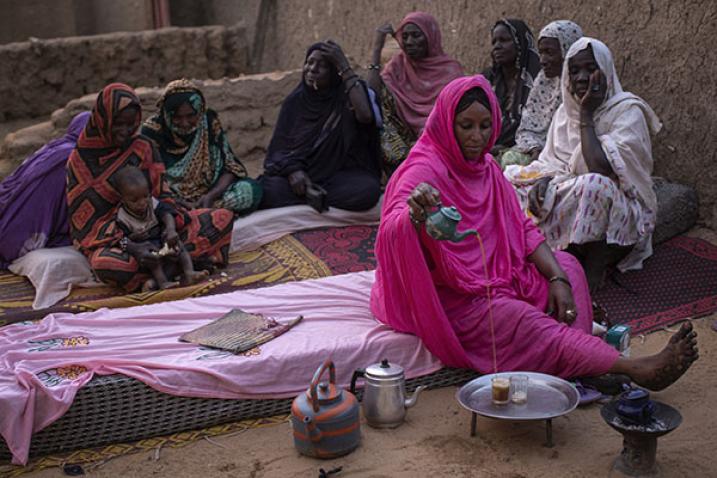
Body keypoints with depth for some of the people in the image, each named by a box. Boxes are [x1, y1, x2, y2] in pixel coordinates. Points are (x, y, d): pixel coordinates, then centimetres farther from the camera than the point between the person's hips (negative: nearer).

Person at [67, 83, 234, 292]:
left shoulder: (142, 147, 6)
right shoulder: (80, 160, -4)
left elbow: (162, 195, 3)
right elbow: (86, 219, -9)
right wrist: (129, 247, -26)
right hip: (110, 237, -4)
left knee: (224, 217, -13)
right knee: (105, 264, -42)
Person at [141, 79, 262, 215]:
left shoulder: (209, 122, -3)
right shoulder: (153, 130, -9)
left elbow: (230, 167, -5)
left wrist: (211, 196, -24)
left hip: (205, 196, 2)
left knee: (250, 189, -22)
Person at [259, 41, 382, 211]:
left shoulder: (347, 95, 0)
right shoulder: (295, 101, 10)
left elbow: (365, 115, -24)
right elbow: (280, 145, 7)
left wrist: (344, 66, -17)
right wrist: (292, 170, -17)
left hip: (342, 175, -1)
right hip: (301, 173, 1)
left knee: (367, 189, -35)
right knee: (268, 190, -29)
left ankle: (306, 197, -20)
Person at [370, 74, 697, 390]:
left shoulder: (486, 167, 7)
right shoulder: (423, 171, -18)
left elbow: (522, 229, 8)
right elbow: (391, 234, -34)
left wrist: (557, 277, -8)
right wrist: (415, 216, -59)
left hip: (492, 277, 9)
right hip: (449, 300, -9)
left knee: (566, 264, -4)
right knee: (528, 323, -28)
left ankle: (578, 371, -25)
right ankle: (635, 370, -37)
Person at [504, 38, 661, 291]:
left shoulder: (627, 110, -12)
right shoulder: (567, 110, 9)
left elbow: (601, 168, -26)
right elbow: (552, 162, 8)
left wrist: (587, 116, -17)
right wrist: (543, 181, -16)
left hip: (623, 213, -7)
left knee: (595, 185, -40)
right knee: (512, 176, -4)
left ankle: (593, 273, -20)